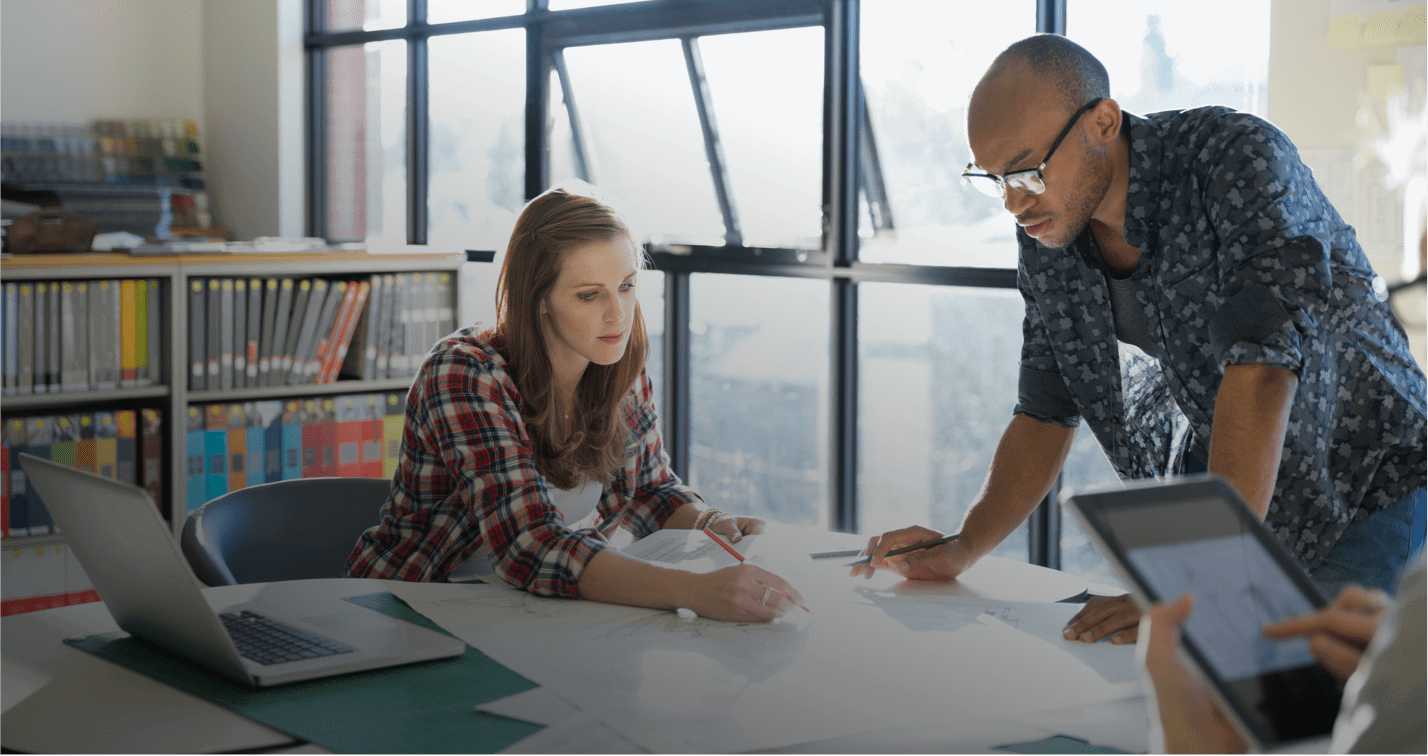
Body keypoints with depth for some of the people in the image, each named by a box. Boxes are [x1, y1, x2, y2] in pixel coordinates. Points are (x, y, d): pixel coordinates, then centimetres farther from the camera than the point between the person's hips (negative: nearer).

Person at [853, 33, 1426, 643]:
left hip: (1365, 482, -5)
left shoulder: (1239, 158, -26)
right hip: (1208, 469, 5)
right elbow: (1046, 410, 3)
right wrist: (959, 551, -10)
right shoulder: (1044, 232, -6)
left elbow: (1263, 364, -36)